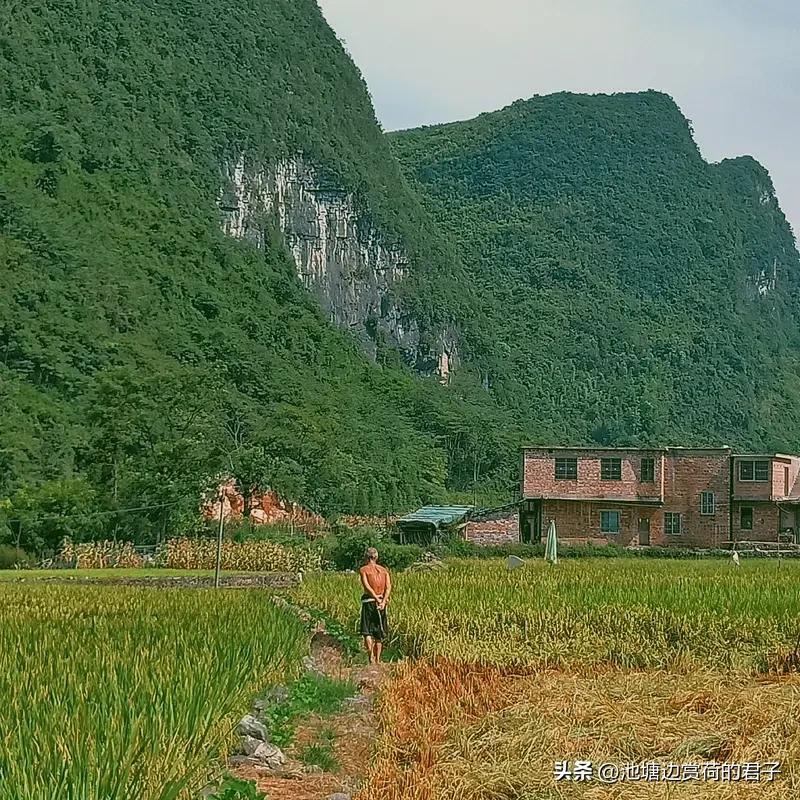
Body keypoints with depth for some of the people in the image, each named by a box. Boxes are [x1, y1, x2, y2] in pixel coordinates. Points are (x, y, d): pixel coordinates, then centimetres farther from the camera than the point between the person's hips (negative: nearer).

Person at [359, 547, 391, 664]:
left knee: (367, 631, 0)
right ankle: (377, 659, 14)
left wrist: (377, 599, -18)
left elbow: (367, 586, -14)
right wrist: (383, 601, -12)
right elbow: (389, 587, -3)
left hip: (369, 601, -4)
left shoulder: (363, 569, 0)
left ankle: (371, 655, -20)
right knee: (379, 633, 13)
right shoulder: (384, 570, 11)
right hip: (382, 602, 4)